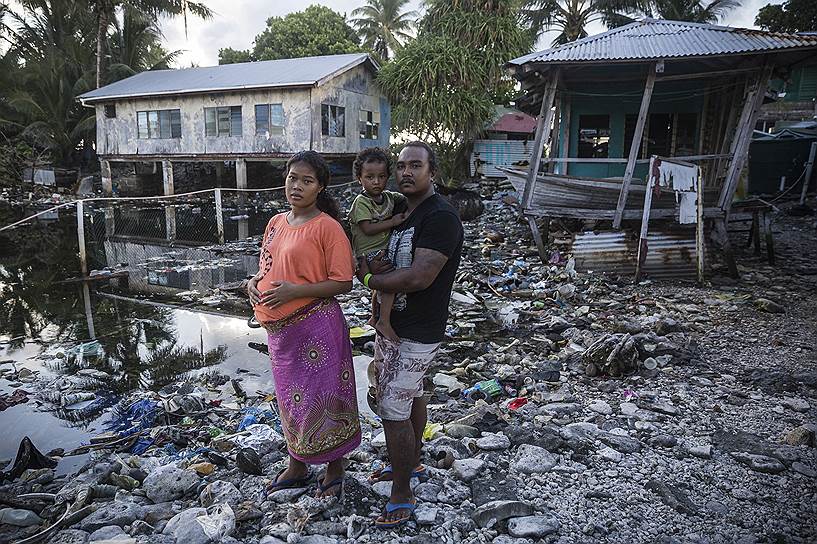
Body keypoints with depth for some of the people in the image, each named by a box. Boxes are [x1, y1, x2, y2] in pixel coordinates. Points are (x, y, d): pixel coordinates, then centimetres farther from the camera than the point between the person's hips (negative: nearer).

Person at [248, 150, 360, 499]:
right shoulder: (276, 223, 9)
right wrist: (254, 283, -1)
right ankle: (297, 466, 38)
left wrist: (295, 291, -23)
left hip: (315, 328, -7)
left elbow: (343, 283, -14)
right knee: (292, 398, 19)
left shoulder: (328, 227, -12)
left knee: (322, 397, 5)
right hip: (280, 328, 7)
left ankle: (335, 469, 27)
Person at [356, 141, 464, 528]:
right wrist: (378, 266, -14)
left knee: (392, 409, -4)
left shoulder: (441, 217, -20)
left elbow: (419, 278, -28)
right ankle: (412, 463, 42)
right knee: (411, 395, 22)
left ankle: (402, 496, 12)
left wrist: (369, 278, -15)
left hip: (416, 334, -9)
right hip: (390, 323, 9)